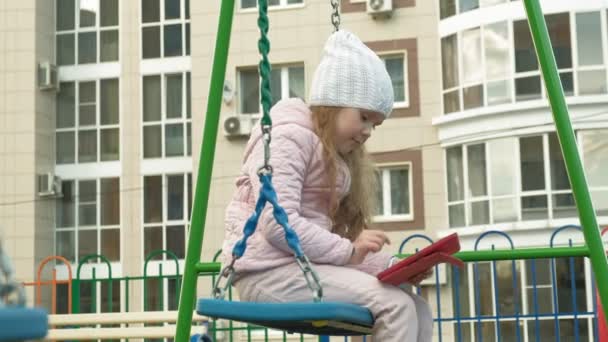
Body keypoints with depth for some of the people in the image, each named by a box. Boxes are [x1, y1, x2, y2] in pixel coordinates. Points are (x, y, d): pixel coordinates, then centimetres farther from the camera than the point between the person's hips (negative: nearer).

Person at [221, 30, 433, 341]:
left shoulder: (338, 154, 21)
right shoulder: (291, 135, -8)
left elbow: (328, 235, 12)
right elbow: (278, 224, -21)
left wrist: (394, 266, -1)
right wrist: (347, 250, -22)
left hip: (303, 267, 9)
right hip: (269, 270, -9)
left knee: (419, 311, -4)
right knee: (395, 306, -22)